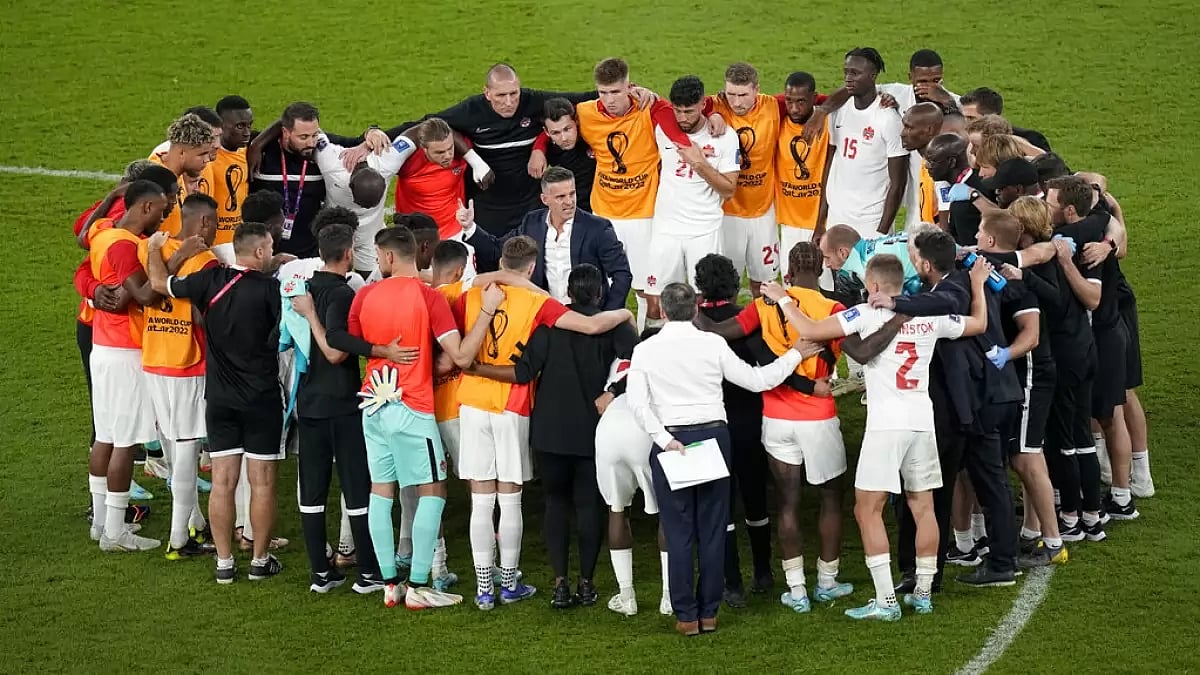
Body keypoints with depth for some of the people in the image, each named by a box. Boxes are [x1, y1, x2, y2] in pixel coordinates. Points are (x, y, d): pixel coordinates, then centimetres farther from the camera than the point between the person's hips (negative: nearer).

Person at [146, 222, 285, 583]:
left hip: (220, 399, 3)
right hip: (261, 400, -3)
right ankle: (260, 560, 13)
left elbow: (160, 283, 9)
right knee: (262, 483, 6)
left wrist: (154, 250, 26)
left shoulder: (211, 280, -4)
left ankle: (224, 563, 9)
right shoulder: (270, 288, -13)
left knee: (222, 482, 6)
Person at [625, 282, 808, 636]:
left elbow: (637, 402, -11)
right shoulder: (713, 344, -2)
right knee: (712, 529, 8)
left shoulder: (645, 351, -1)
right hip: (713, 435, 1)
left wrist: (664, 438, -11)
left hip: (670, 441, -1)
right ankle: (708, 612, 11)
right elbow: (755, 380, 3)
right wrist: (794, 356, 14)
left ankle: (686, 616, 3)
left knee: (678, 531, 4)